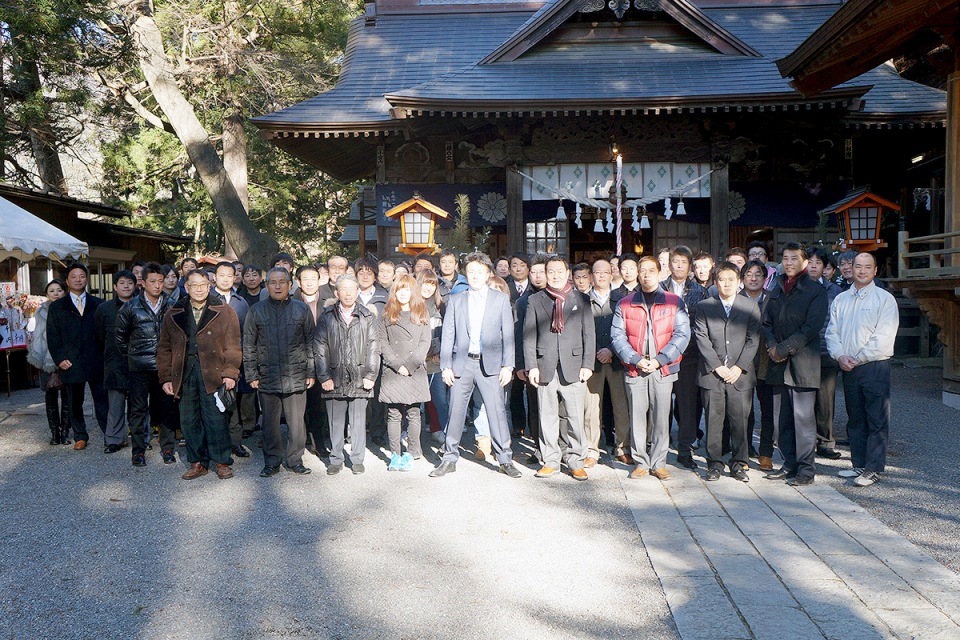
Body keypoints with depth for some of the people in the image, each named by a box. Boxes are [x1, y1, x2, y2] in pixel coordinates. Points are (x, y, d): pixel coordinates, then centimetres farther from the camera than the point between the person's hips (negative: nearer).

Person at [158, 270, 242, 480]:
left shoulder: (224, 311, 3)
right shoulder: (173, 314, 11)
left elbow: (233, 345, -1)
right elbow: (164, 348, 13)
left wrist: (230, 373, -10)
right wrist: (166, 378, 6)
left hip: (213, 372, -3)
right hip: (184, 373, 3)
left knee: (215, 419, -2)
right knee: (189, 420, 7)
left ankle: (222, 462, 11)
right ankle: (197, 462, 20)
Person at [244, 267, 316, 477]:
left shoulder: (302, 309, 5)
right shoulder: (256, 311, 6)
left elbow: (310, 343, 7)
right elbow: (248, 346, 7)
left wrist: (311, 372, 3)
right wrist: (251, 375, 2)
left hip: (296, 377, 0)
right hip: (267, 377, 1)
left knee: (296, 422, 2)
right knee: (270, 423, 8)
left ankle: (295, 460, 18)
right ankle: (272, 462, 21)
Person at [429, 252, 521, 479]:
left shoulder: (501, 299, 8)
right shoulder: (455, 301, 11)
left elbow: (508, 334, 4)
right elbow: (448, 335, 8)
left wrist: (508, 365, -3)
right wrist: (446, 366, 0)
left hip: (490, 364, -1)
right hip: (462, 363, 2)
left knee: (497, 410, -4)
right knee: (456, 411, 5)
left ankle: (505, 459, 7)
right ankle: (450, 458, 17)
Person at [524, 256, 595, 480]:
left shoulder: (580, 299, 10)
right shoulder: (535, 300, 10)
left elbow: (589, 334, 6)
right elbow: (529, 335, 6)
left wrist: (587, 365, -2)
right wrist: (531, 366, -3)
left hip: (573, 368, 0)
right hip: (545, 367, 1)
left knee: (575, 417, 0)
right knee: (547, 417, 5)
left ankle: (575, 461, 14)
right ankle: (550, 460, 17)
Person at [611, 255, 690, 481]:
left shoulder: (675, 302, 5)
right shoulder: (625, 304, 8)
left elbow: (682, 334, -1)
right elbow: (617, 336, 2)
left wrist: (660, 359, -11)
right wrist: (635, 360, -10)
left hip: (663, 369, -1)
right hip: (634, 369, 1)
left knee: (661, 417, 1)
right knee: (637, 417, 3)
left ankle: (658, 463, 12)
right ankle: (640, 462, 14)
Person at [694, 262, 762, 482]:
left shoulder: (751, 308, 9)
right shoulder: (703, 307, 6)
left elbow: (753, 340, 3)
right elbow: (702, 339, 0)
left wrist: (739, 367, -7)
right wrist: (718, 366, -9)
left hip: (741, 374, 1)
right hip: (711, 373, 0)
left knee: (740, 420, 2)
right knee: (713, 420, 2)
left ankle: (739, 464, 15)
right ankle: (715, 463, 13)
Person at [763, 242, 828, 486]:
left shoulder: (815, 291, -1)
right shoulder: (777, 291, 18)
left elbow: (811, 327, -10)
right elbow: (767, 322, 15)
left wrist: (783, 348, -13)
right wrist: (772, 346, -4)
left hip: (803, 363, -6)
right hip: (778, 365, 6)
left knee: (803, 418, -4)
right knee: (781, 419, 9)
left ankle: (806, 469, 4)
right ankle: (790, 464, 18)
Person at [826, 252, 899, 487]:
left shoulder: (885, 299, -3)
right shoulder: (840, 300, 12)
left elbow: (884, 337, -12)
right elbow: (832, 331, 8)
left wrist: (857, 359, -13)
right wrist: (840, 355, -9)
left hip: (875, 367, -5)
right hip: (848, 368, 5)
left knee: (876, 421, -2)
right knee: (855, 419, 12)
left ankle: (873, 469, 4)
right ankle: (859, 464, 21)